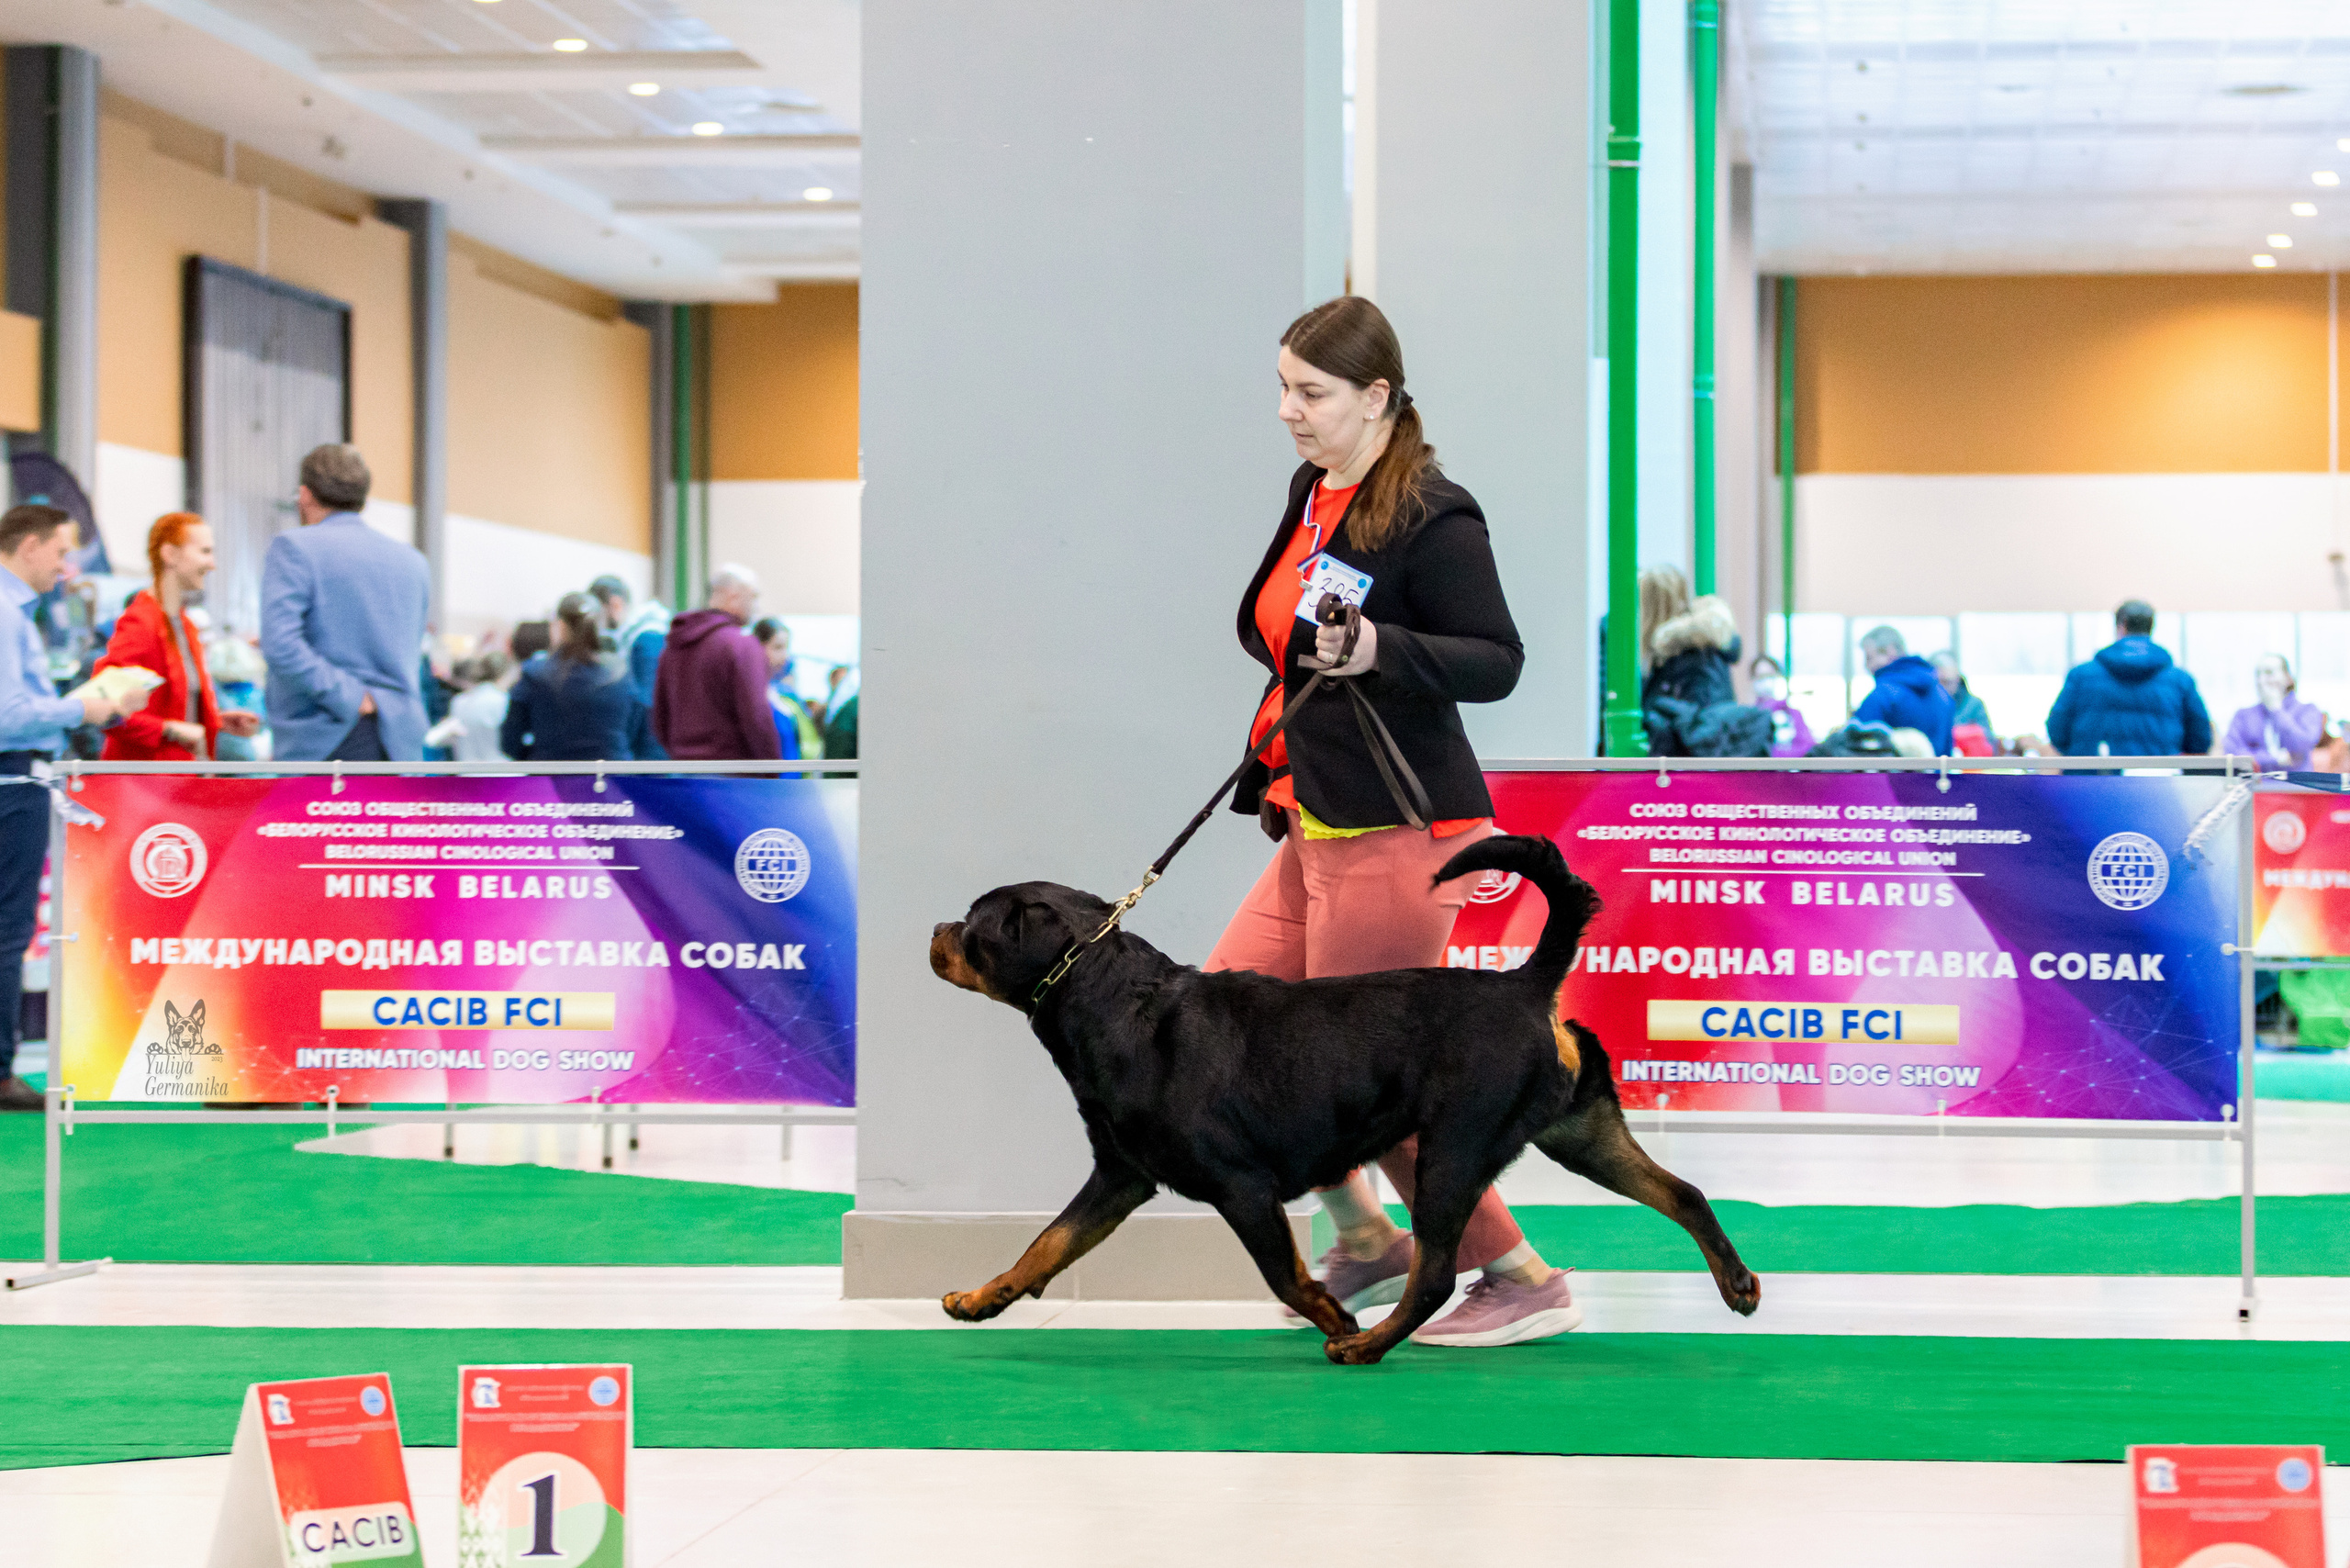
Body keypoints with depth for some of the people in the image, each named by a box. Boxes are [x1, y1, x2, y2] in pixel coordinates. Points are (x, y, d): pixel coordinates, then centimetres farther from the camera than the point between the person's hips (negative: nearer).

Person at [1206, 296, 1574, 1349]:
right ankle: (1365, 1243, 22)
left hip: (1398, 835, -9)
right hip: (1320, 829, 9)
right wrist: (1271, 767, 24)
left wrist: (1379, 650, -32)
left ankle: (1522, 1281, 11)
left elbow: (1497, 661, -17)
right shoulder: (1313, 494, 10)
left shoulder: (1432, 517, -15)